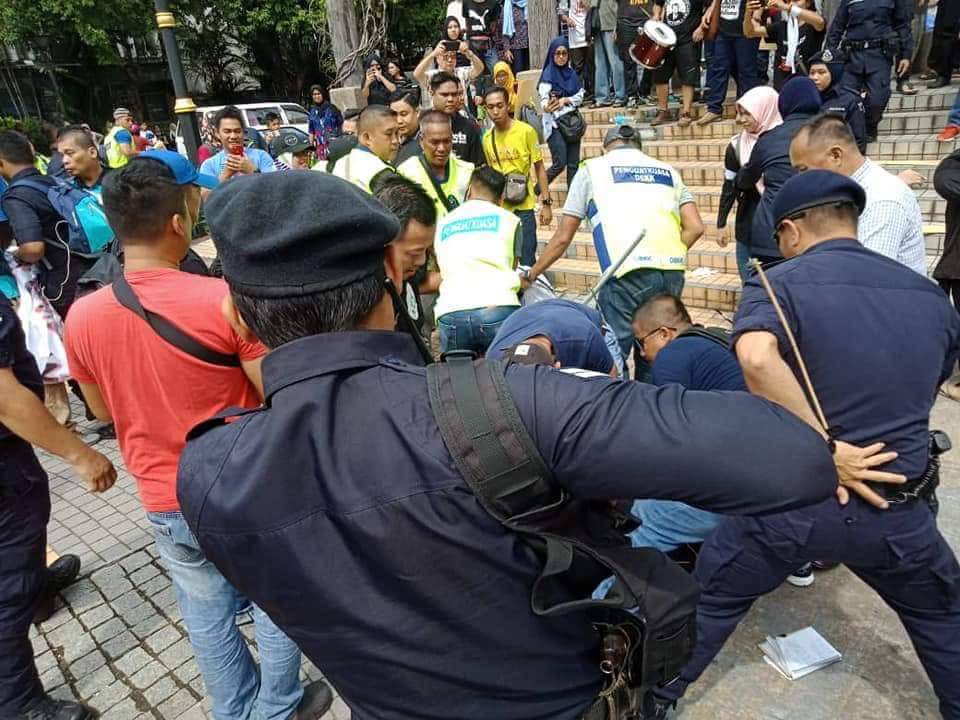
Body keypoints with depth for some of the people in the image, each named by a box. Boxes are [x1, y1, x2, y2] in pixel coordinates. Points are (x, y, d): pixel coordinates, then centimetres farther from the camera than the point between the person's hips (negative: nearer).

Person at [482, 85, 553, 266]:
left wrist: (546, 203, -6)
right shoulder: (487, 138, 5)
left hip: (523, 207, -4)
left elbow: (539, 168, -2)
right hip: (498, 208, 4)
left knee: (527, 261, -1)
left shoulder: (526, 131, -7)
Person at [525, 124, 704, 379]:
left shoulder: (593, 168, 16)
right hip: (673, 272, 5)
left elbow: (563, 238, 14)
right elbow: (695, 227, 12)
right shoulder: (668, 171, 25)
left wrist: (530, 274, 25)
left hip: (628, 273, -5)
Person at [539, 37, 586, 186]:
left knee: (573, 164, 3)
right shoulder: (548, 75, -8)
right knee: (560, 163, -12)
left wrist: (566, 100, -13)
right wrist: (547, 107, -45)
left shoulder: (571, 73, 9)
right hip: (555, 124, -6)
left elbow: (580, 96, 6)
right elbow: (544, 100, -21)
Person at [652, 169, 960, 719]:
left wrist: (825, 449, -23)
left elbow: (757, 358, -32)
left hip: (795, 496, -3)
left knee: (710, 601, 19)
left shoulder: (780, 283, -9)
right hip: (898, 504, 3)